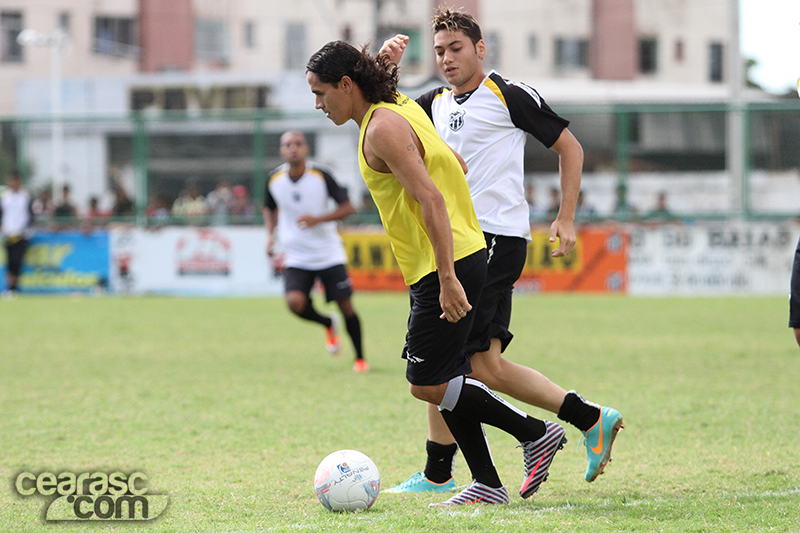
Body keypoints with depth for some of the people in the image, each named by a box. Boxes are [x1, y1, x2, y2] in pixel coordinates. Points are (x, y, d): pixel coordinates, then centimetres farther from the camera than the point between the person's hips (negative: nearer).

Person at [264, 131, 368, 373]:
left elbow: (348, 207, -8)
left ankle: (360, 357, 17)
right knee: (295, 302, -20)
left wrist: (318, 219, -22)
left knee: (346, 306, -4)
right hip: (296, 257, 2)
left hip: (329, 254, -2)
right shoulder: (275, 180, -3)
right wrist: (271, 234, 1)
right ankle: (328, 324, 12)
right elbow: (270, 208, 18)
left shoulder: (321, 176, -12)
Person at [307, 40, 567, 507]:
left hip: (448, 266, -10)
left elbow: (431, 199, -23)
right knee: (443, 381, 10)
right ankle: (487, 485, 9)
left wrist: (447, 280, -26)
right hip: (464, 255, 10)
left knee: (427, 385, -6)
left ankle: (536, 433, 0)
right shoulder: (402, 109, 14)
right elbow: (456, 165, 25)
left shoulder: (382, 129, -16)